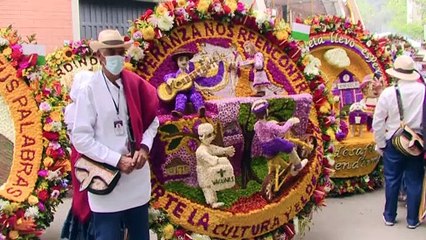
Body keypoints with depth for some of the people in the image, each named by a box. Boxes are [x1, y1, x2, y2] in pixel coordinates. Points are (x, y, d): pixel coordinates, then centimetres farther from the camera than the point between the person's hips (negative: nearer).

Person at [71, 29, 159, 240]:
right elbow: (80, 138, -12)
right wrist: (116, 160, -16)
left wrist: (144, 147, -8)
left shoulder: (135, 84, 1)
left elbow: (151, 120, 9)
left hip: (137, 178, 4)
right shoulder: (89, 90, -11)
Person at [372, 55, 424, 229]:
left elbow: (378, 122, -7)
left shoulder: (388, 93, -11)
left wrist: (380, 144, 4)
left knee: (392, 180, 12)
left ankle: (390, 217, 24)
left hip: (394, 142, 0)